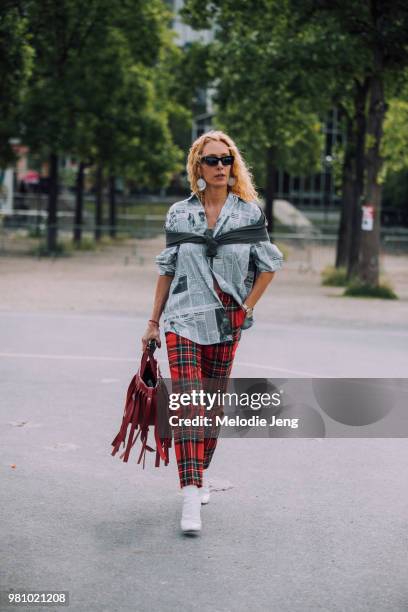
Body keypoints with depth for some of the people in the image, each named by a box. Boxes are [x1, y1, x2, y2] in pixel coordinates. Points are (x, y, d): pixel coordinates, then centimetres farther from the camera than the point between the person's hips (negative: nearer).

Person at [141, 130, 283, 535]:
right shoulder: (179, 214, 2)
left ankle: (200, 476, 31)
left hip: (226, 323, 1)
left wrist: (247, 307, -1)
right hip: (184, 321, -1)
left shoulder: (249, 212, 1)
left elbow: (268, 266, 8)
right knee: (187, 403, -13)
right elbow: (166, 270, 9)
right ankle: (191, 496, -17)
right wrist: (154, 322, 9)